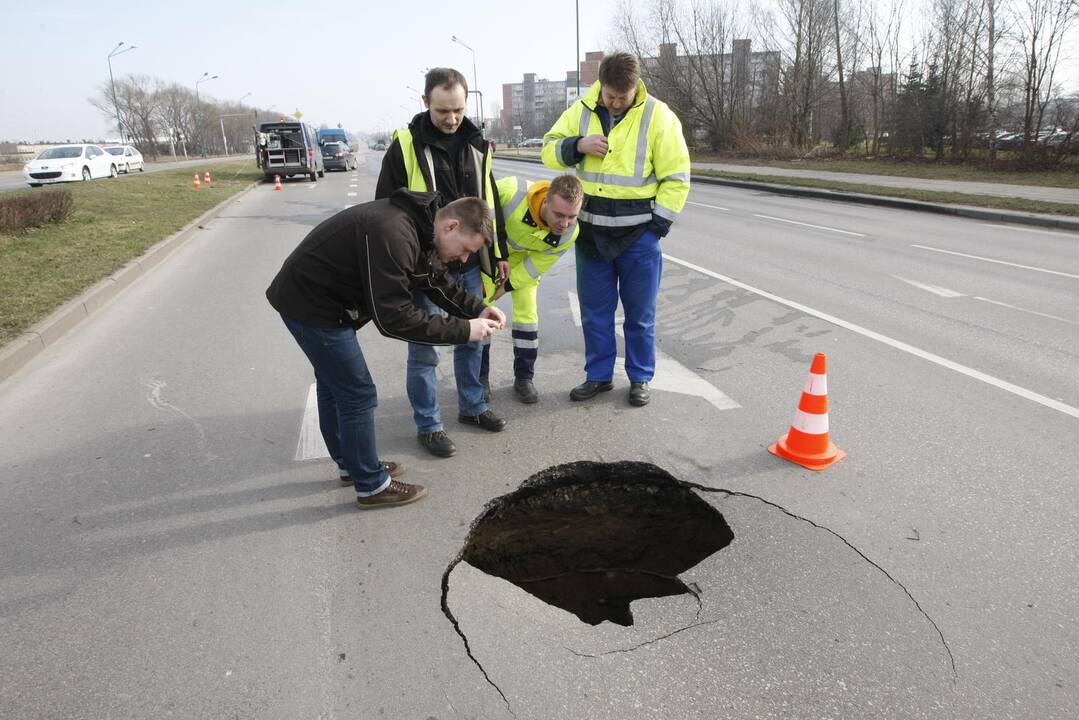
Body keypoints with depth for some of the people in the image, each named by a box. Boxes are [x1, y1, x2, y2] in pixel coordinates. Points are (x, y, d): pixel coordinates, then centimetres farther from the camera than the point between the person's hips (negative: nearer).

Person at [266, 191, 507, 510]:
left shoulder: (418, 225, -1)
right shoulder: (393, 235, -33)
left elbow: (438, 279, 10)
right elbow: (393, 318, -32)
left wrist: (478, 309, -5)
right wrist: (463, 330, -28)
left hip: (308, 297, 10)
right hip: (312, 306, -10)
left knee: (334, 386, 22)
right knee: (358, 395, -2)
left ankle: (352, 464, 40)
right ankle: (372, 486, 14)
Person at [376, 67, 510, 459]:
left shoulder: (476, 143, 7)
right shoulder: (405, 146, -9)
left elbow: (490, 200, 15)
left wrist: (498, 252, 14)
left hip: (469, 264, 5)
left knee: (471, 337, 16)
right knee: (424, 347, 3)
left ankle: (472, 406, 34)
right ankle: (427, 425, 17)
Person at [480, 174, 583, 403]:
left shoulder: (569, 234, -30)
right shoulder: (512, 192, -44)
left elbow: (536, 266, -14)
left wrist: (507, 286, -13)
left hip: (523, 256, 2)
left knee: (527, 313, -1)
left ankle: (524, 378, 14)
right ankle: (479, 376, 15)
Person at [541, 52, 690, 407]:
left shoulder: (658, 116, -7)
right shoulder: (581, 111, 2)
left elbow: (676, 178, -5)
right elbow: (550, 151, 8)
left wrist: (657, 226, -10)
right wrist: (577, 145, -13)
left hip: (638, 234, -3)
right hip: (591, 231, 3)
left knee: (640, 314, 7)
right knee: (594, 311, 11)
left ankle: (640, 378, 24)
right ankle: (599, 375, 26)